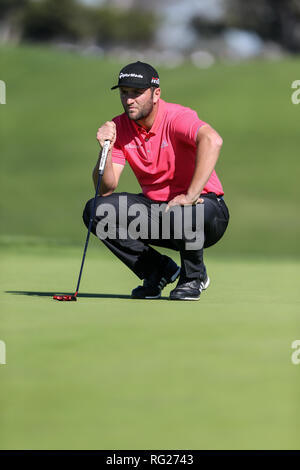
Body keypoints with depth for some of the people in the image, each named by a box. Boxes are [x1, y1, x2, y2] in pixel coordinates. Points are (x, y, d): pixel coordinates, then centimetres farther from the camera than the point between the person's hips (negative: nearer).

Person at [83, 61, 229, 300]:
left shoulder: (177, 117, -20)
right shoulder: (118, 127, -2)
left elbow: (212, 141, -43)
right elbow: (106, 189, -7)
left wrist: (190, 197, -44)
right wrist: (106, 150, -24)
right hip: (155, 207, 6)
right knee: (96, 210, -14)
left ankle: (193, 276, -5)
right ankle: (160, 270, 1)